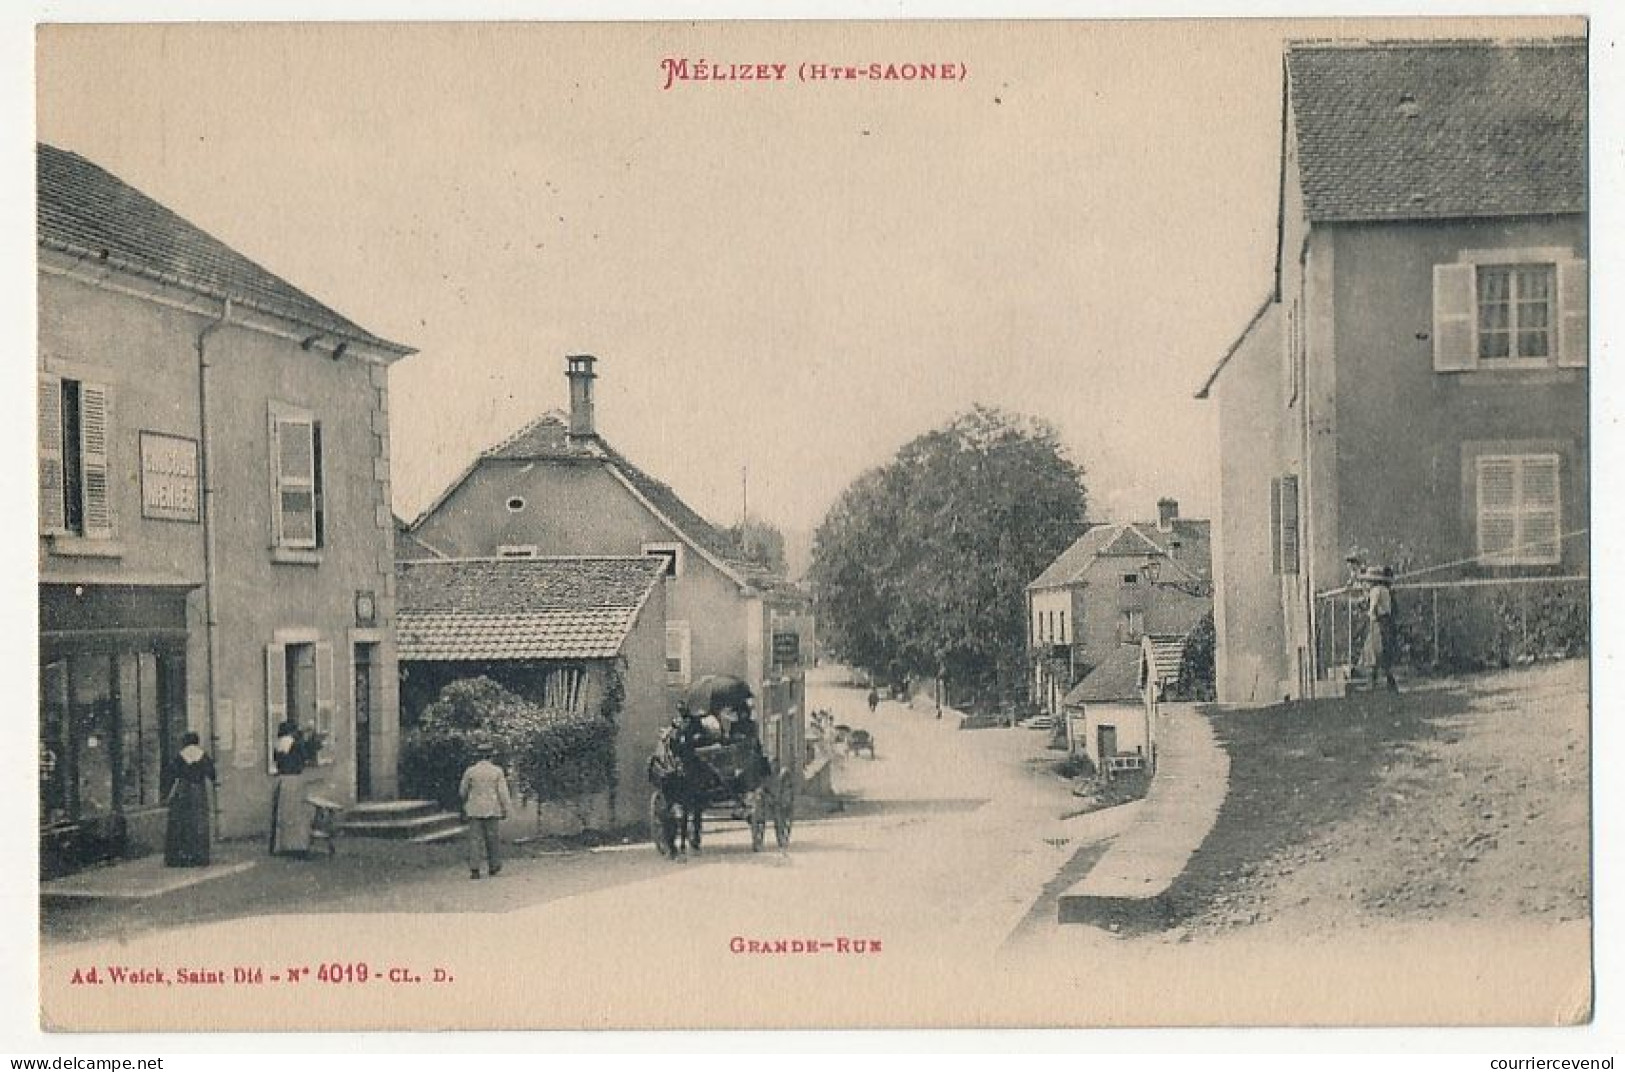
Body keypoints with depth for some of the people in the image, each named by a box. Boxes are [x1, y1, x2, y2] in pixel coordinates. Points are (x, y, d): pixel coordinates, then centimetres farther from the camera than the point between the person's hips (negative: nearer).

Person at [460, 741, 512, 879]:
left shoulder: (470, 771, 0)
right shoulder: (497, 771, -1)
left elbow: (462, 792, 7)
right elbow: (503, 792, -5)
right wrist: (505, 809, 1)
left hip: (474, 810, 0)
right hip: (492, 810, 0)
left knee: (475, 839, -2)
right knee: (492, 838, 9)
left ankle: (474, 869, -10)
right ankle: (493, 867, 13)